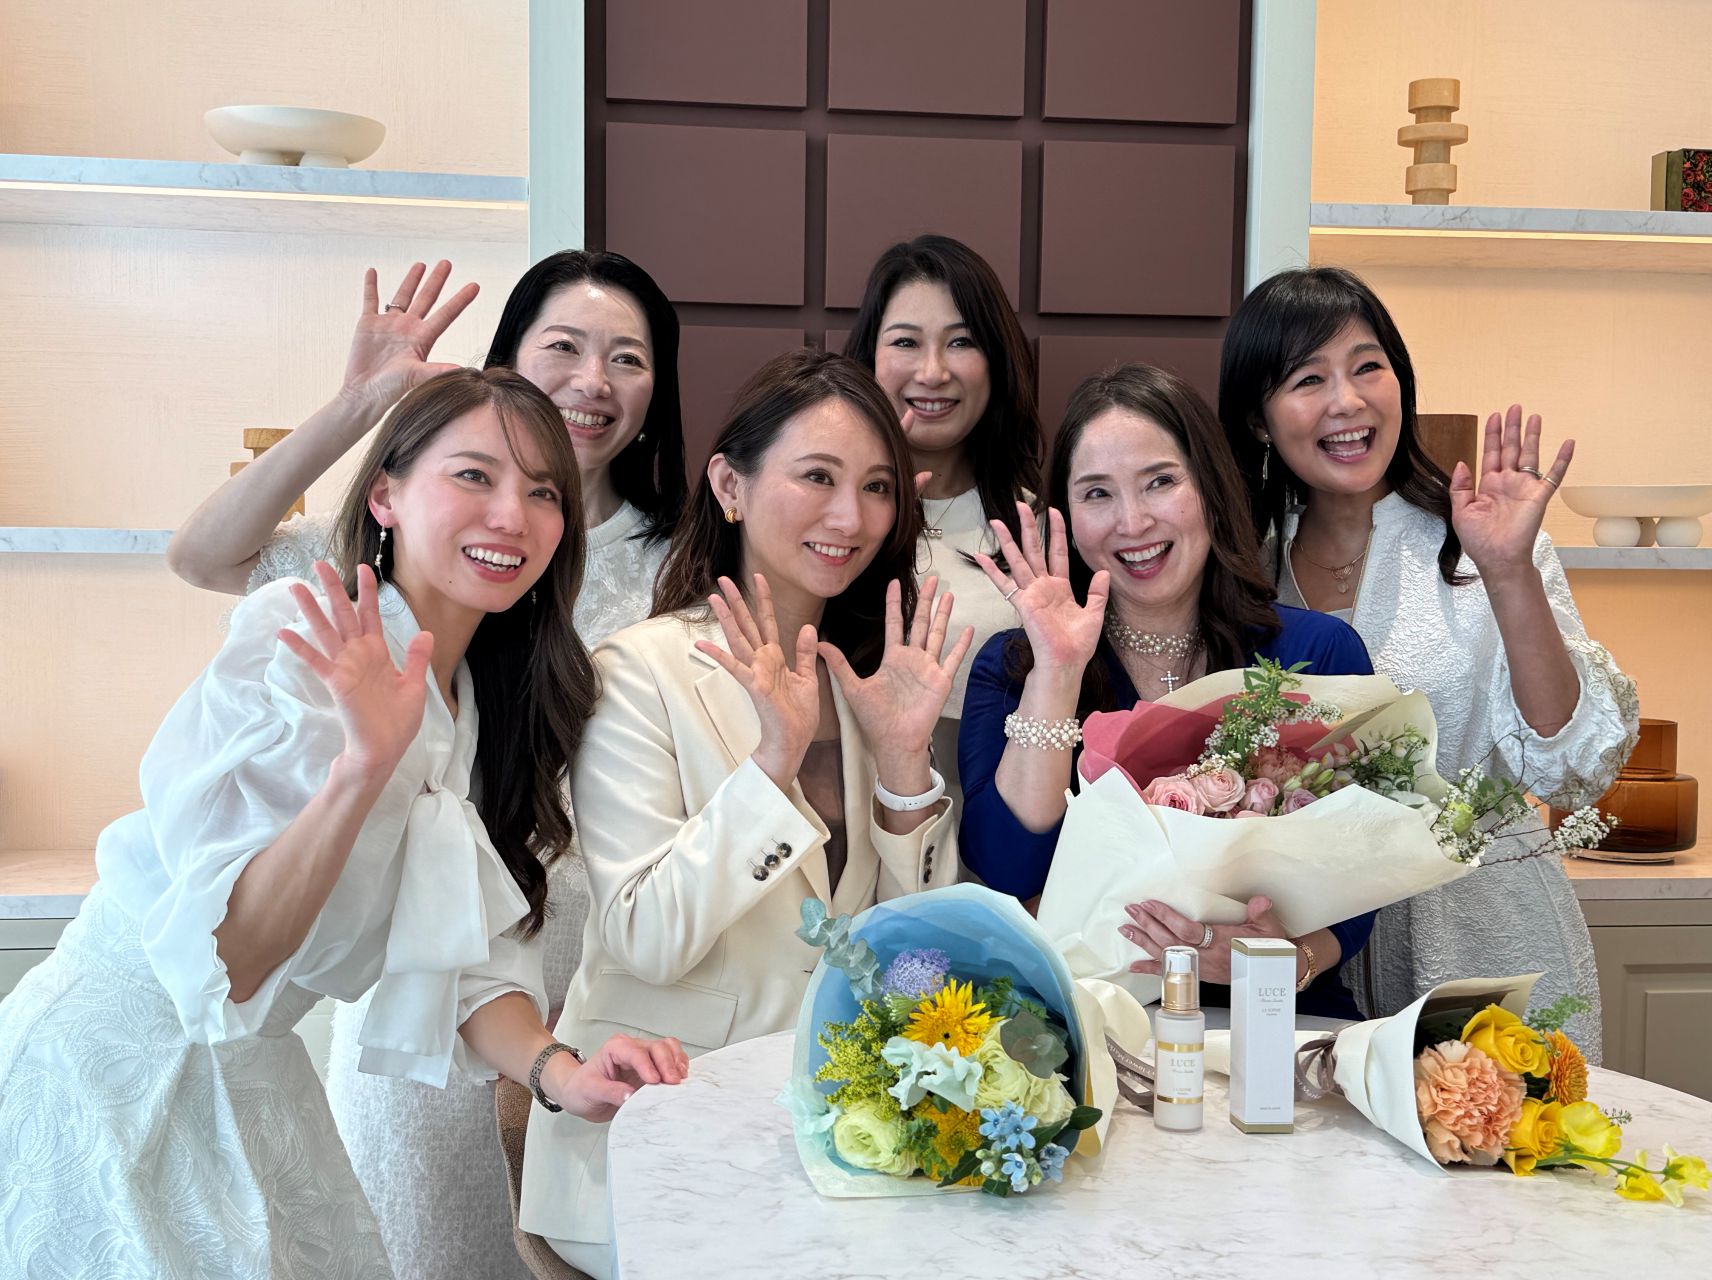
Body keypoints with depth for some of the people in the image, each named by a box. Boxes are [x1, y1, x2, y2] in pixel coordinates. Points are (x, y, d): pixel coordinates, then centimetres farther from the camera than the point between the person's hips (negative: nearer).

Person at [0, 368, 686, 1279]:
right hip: (119, 1068, -7)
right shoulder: (302, 642, -20)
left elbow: (467, 960, 3)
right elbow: (226, 954, -25)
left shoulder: (481, 709, 4)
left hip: (252, 1082, 7)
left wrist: (556, 1069, -16)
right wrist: (361, 768, -37)